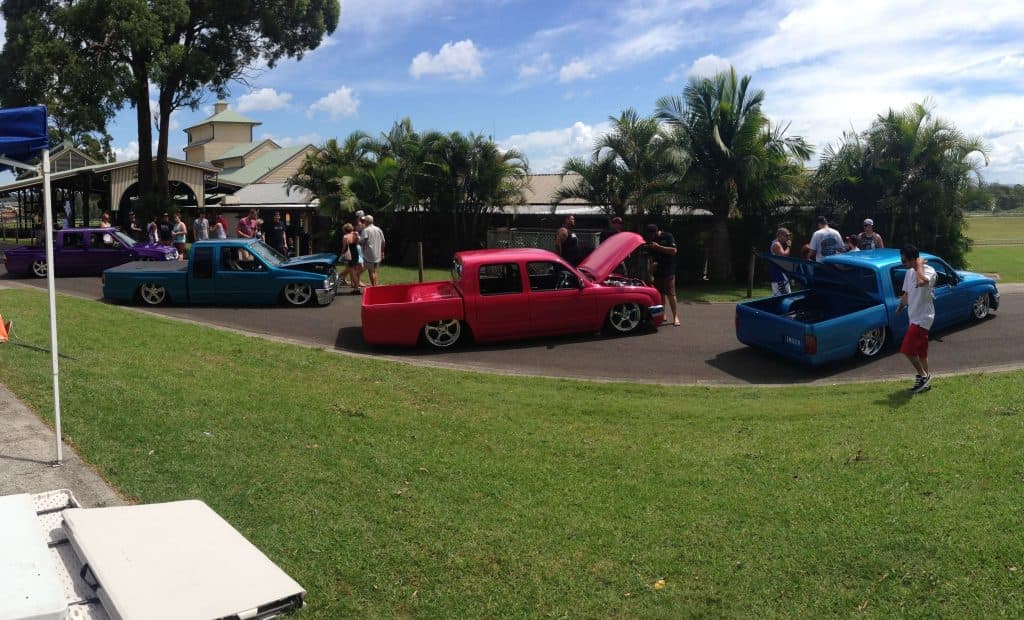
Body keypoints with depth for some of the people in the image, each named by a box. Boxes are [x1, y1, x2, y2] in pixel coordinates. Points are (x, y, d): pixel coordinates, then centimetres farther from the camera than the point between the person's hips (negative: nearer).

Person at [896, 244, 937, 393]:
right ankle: (925, 379, 23)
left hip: (923, 317, -9)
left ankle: (922, 375, 5)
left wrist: (919, 265, -27)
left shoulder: (928, 271, -17)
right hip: (914, 317, 9)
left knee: (908, 349, -12)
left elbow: (922, 281, -41)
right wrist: (900, 307, 26)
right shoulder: (910, 272, 9)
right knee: (920, 351, 14)